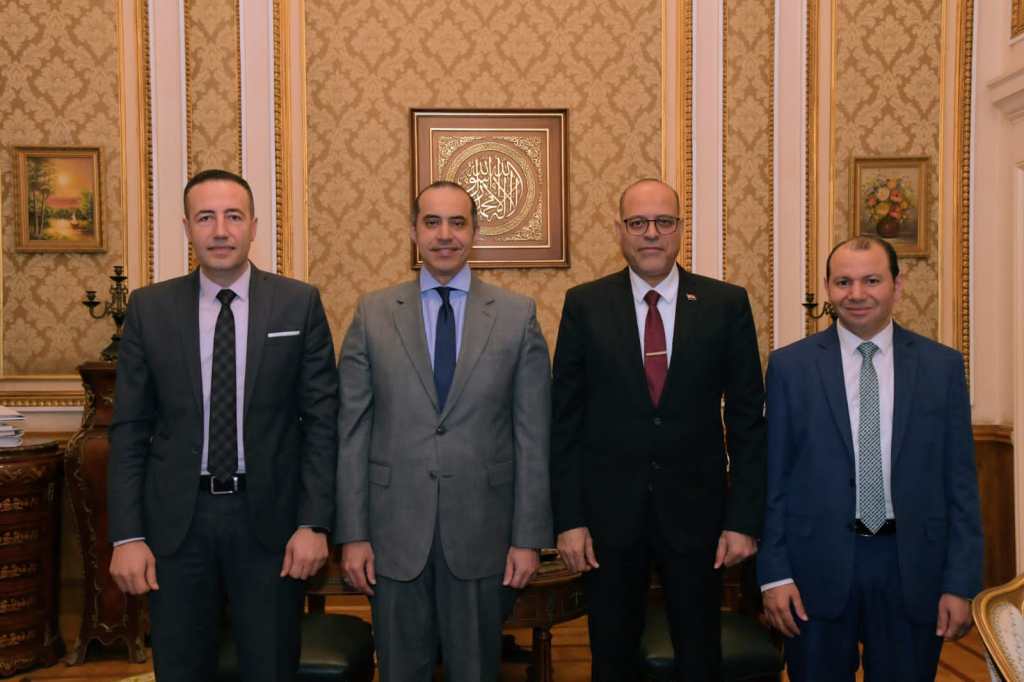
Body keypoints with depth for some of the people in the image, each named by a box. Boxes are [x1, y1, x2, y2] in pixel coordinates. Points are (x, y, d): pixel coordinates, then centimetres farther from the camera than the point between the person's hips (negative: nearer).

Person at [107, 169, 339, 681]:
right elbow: (129, 428, 1)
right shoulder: (149, 308, 1)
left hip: (269, 517, -1)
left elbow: (322, 419, -3)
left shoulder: (299, 303, -2)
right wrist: (127, 536, -4)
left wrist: (314, 523, -8)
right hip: (176, 519, 1)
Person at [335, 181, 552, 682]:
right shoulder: (372, 314, 2)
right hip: (395, 529, 1)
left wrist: (529, 537, -3)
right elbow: (352, 433, 1)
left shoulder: (517, 315, 0)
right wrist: (352, 534, -2)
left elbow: (532, 436, -1)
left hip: (481, 528, 0)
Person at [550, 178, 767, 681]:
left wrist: (745, 519, -4)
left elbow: (747, 419, 0)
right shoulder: (584, 305, -1)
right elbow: (564, 420, -1)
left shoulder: (726, 304, -1)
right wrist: (568, 519, -5)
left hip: (695, 509, 0)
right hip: (608, 512, 0)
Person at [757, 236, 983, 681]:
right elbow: (772, 477, -1)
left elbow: (960, 481, 3)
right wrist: (774, 573, -5)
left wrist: (960, 583, -1)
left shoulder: (942, 366, 2)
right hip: (819, 564, -1)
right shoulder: (790, 366, -1)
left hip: (912, 565, 1)